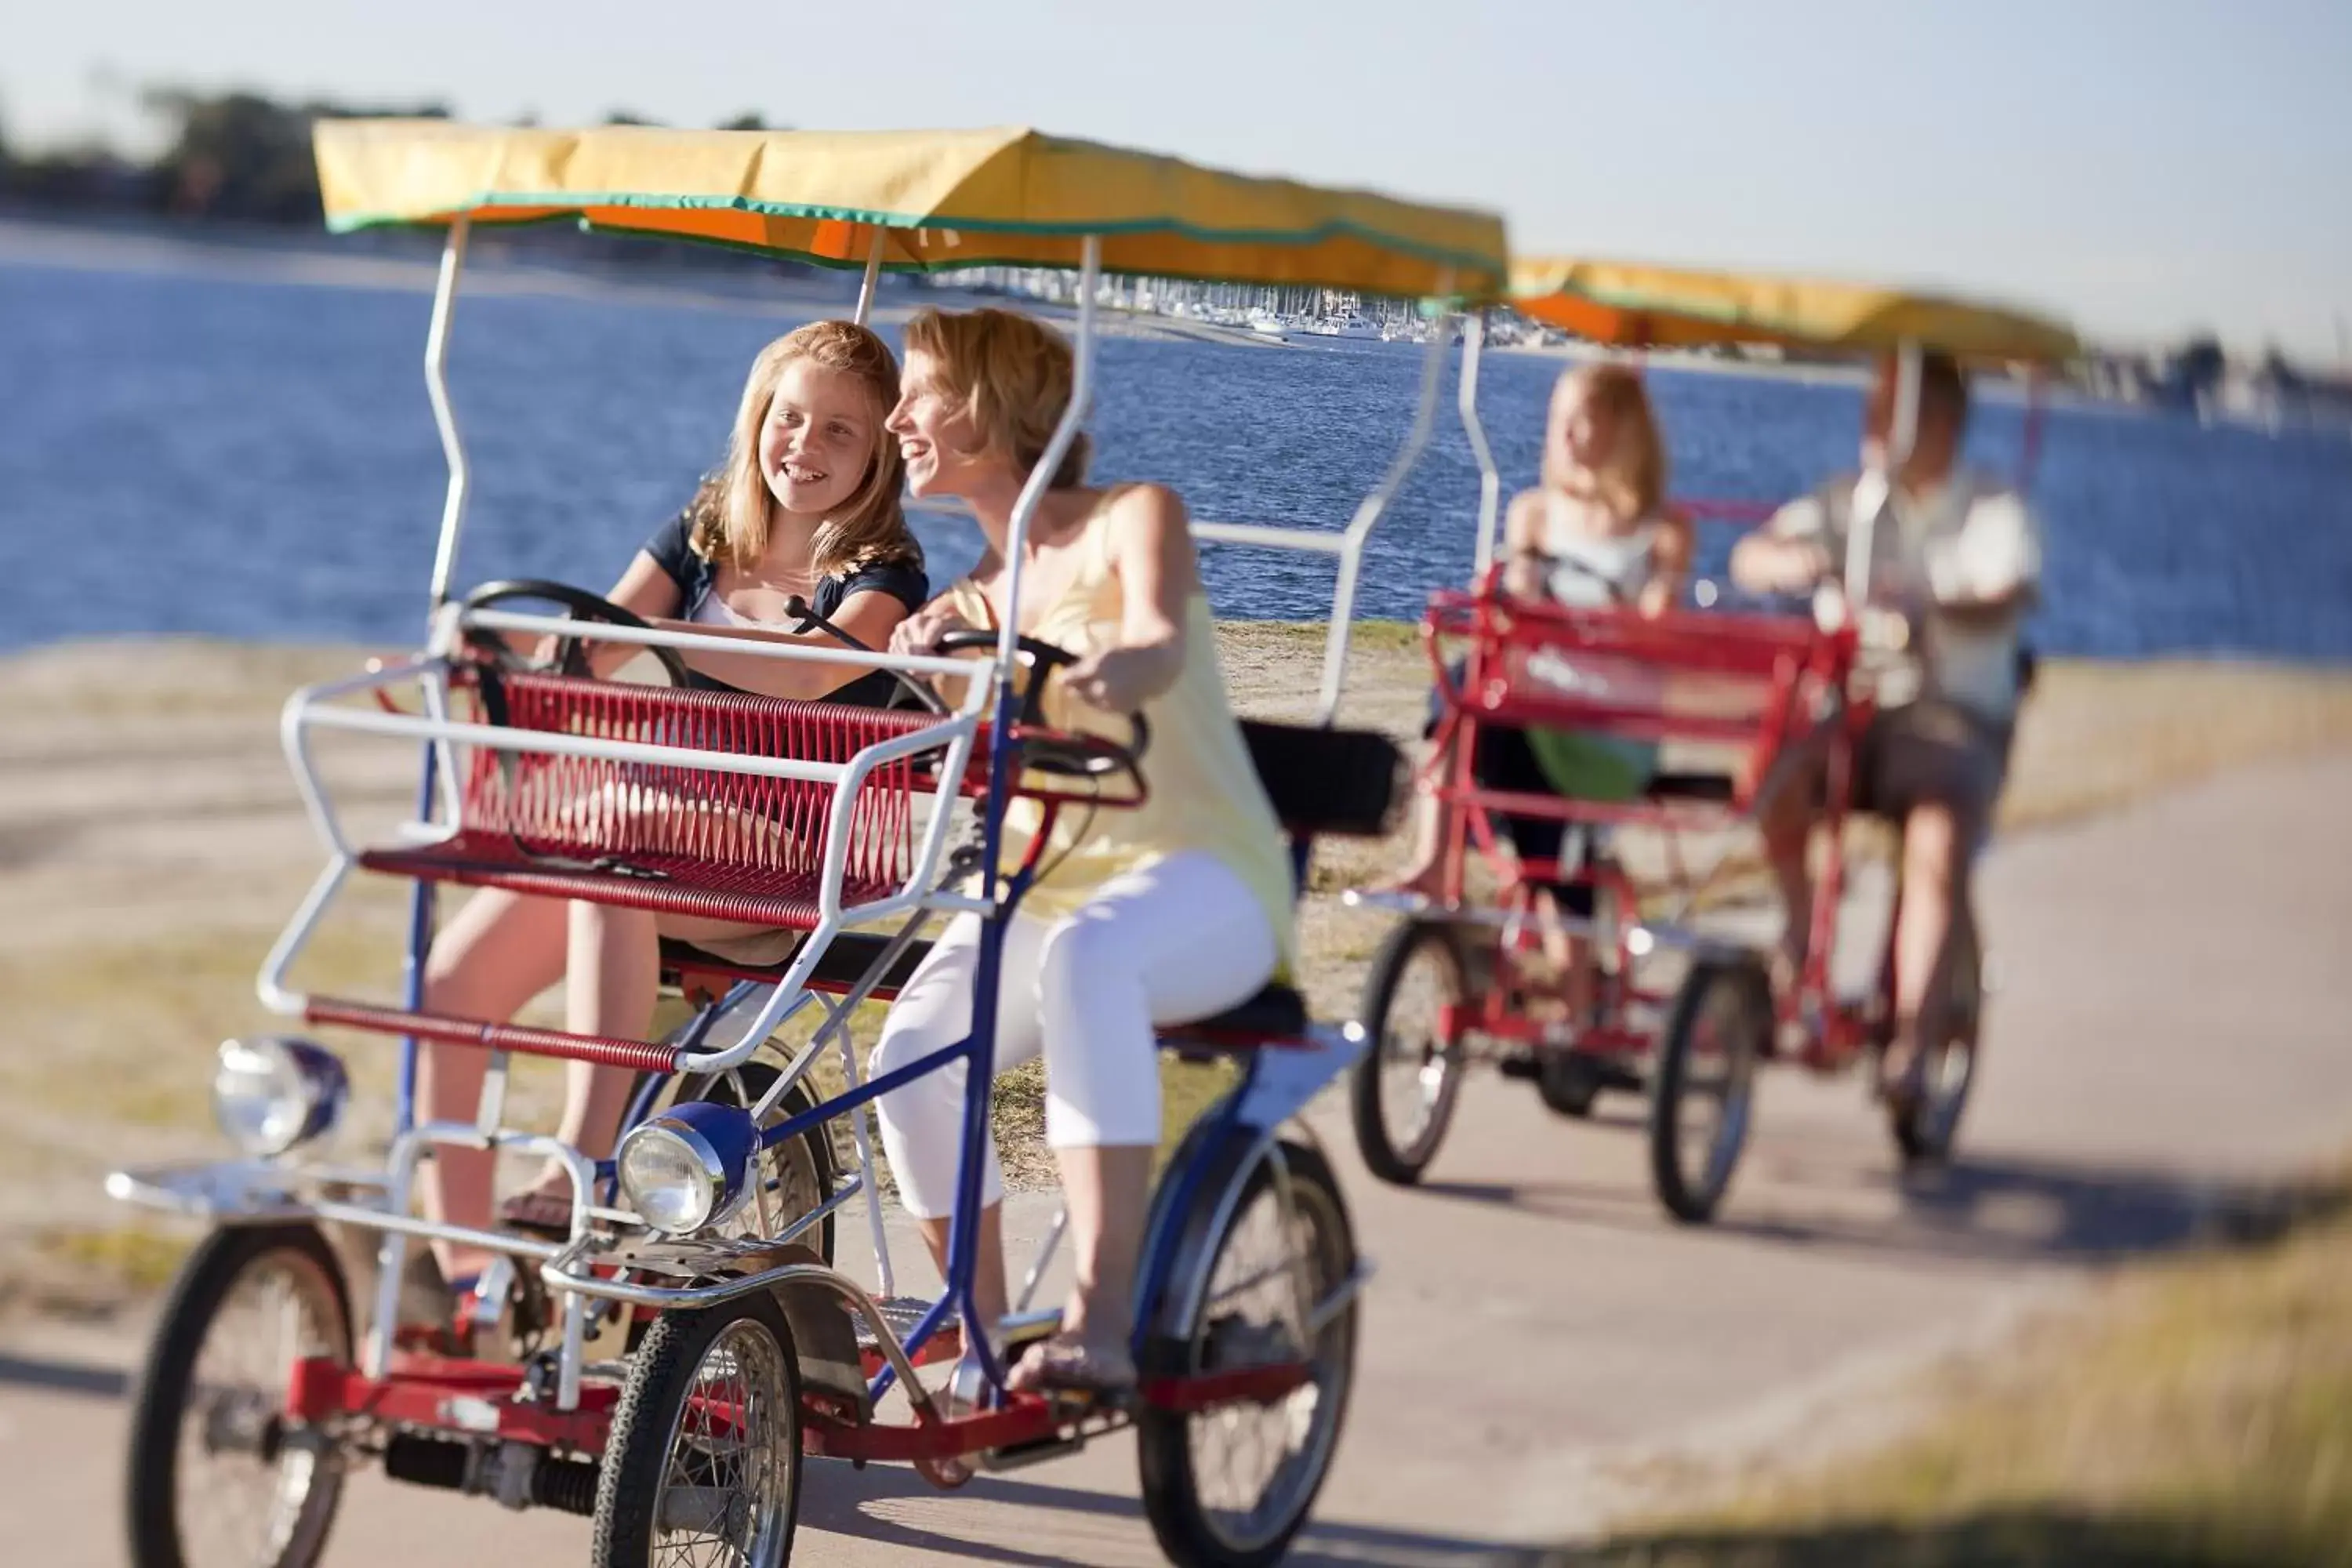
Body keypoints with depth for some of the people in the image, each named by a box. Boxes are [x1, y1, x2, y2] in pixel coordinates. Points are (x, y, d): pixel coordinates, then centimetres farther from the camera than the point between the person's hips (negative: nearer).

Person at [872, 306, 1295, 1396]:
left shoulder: (1133, 519, -2)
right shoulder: (984, 580, 15)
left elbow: (1161, 640, -24)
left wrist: (1118, 665, -49)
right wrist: (938, 644, -25)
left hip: (1199, 875, -5)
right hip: (1040, 875, 5)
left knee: (1087, 958, -40)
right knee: (913, 1054, -24)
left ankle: (1101, 1316, -44)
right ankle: (979, 1337, -7)